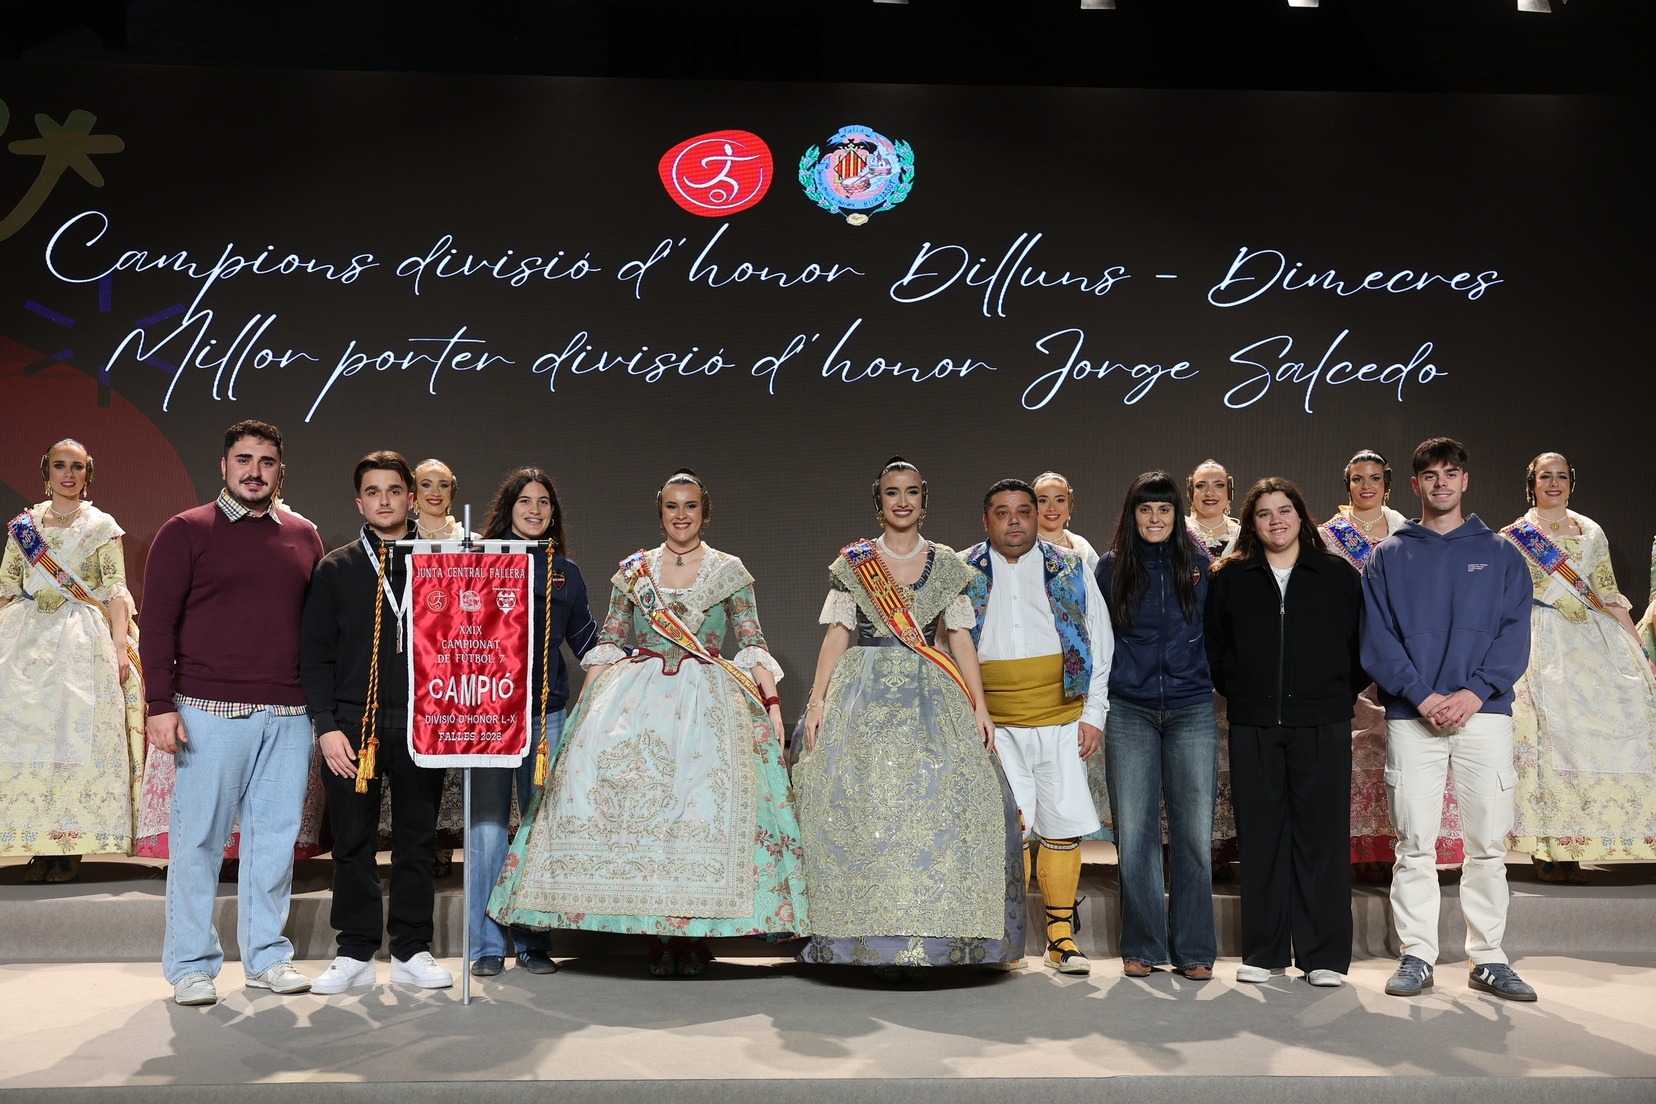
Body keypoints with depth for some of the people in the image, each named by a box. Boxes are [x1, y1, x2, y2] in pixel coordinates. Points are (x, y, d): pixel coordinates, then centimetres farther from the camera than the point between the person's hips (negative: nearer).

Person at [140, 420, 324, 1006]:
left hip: (289, 715, 3)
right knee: (198, 838, 1)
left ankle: (267, 955, 19)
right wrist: (160, 705, -8)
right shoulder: (185, 531, 3)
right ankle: (191, 964, 13)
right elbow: (157, 620, -1)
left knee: (275, 836, 7)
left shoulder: (303, 536, 13)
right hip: (210, 711, -3)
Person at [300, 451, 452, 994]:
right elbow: (314, 654, 4)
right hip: (351, 723, 0)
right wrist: (326, 725, -6)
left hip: (420, 723, 1)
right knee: (353, 842, 4)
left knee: (418, 841, 6)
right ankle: (356, 953, 15)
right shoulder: (335, 569, 6)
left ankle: (412, 951, 16)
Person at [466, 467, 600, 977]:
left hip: (546, 710, 2)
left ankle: (534, 943, 14)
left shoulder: (565, 571, 13)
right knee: (488, 825, -2)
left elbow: (585, 639, 19)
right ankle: (487, 945, 8)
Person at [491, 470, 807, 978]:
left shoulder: (730, 571, 8)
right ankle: (659, 935, -5)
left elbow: (753, 645, 5)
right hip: (637, 697, 1)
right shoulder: (633, 569, 13)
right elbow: (607, 645, 13)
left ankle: (695, 931, -7)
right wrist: (584, 705, 4)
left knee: (703, 798, -15)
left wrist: (772, 702, -6)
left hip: (708, 701, -1)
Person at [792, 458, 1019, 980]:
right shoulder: (853, 563, 8)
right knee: (863, 804, -7)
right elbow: (837, 634, 5)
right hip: (864, 696, -1)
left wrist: (979, 706, 0)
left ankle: (924, 938, -1)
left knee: (935, 801, -9)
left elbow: (961, 637, 8)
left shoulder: (947, 565, 10)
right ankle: (877, 940, 0)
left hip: (932, 699, 1)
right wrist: (817, 702, -4)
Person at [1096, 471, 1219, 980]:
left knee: (1194, 831, -1)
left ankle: (1194, 950, 9)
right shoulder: (1111, 568, 6)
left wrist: (1213, 679, 5)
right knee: (1134, 832, 2)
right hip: (1130, 713, 0)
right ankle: (1141, 948, 12)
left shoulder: (1199, 565, 6)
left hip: (1191, 711, 0)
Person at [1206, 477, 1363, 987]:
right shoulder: (1229, 578, 8)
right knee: (1260, 835, 4)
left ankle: (1324, 955, 9)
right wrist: (1237, 690, 7)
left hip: (1322, 723, -1)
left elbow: (1364, 645, 9)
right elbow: (1211, 645, 14)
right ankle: (1263, 951, 14)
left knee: (1321, 834, 0)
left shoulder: (1339, 576, 6)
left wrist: (1342, 693, 3)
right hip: (1253, 725, 1)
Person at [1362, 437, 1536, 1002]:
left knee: (1488, 843, 3)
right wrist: (1422, 695, -12)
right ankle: (1416, 956, 8)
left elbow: (1515, 632, 2)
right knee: (1414, 843, 0)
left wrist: (1475, 691, -12)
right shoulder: (1388, 557, 9)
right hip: (1411, 717, 0)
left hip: (1484, 713, 1)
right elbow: (1376, 638, 1)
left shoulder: (1500, 553, 11)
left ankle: (1488, 958, 13)